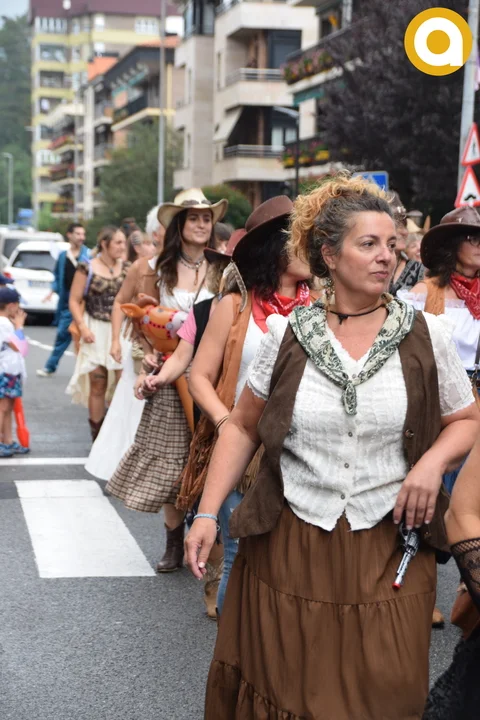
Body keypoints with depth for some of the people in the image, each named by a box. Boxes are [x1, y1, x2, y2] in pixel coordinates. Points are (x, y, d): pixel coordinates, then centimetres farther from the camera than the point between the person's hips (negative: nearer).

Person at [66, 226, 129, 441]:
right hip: (96, 332, -1)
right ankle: (97, 437, 12)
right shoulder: (87, 269, 0)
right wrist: (83, 327, -10)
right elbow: (75, 301, 1)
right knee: (98, 384, 3)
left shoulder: (127, 269, 7)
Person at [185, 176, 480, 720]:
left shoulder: (425, 335, -1)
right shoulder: (288, 334, -1)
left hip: (387, 554, 0)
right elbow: (242, 427, 5)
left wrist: (434, 460, -11)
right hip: (288, 550, 0)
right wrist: (207, 514, -2)